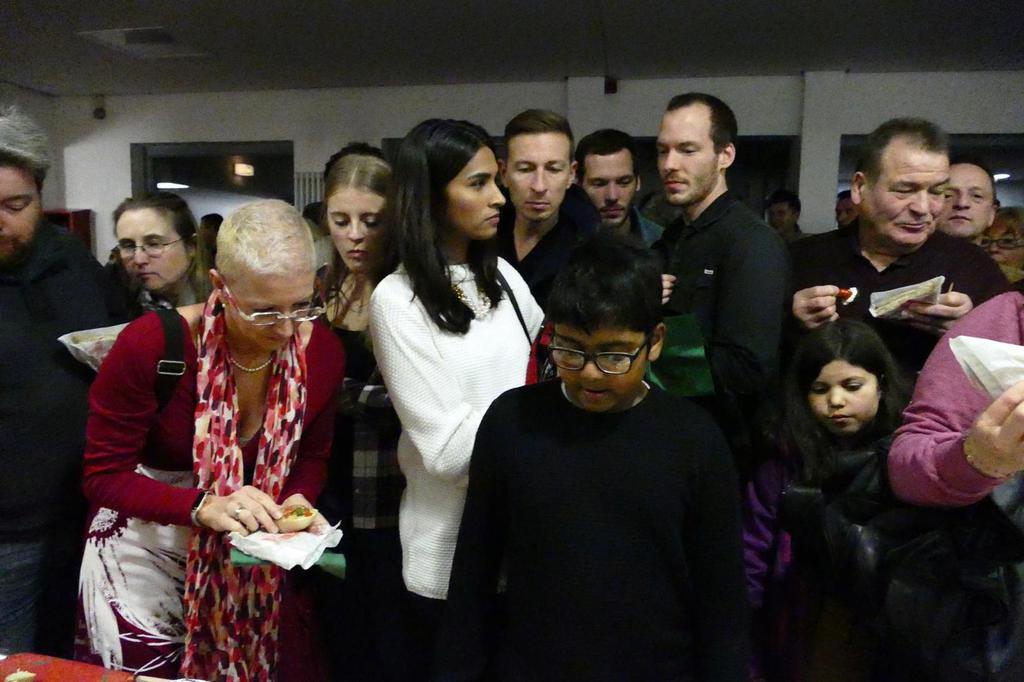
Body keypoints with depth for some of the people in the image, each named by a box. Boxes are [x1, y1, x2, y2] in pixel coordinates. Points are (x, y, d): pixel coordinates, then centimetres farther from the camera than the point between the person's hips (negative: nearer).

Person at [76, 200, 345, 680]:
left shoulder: (322, 351, -14)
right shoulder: (150, 345, -24)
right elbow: (103, 476, -16)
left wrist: (298, 501, -20)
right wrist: (203, 507, -31)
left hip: (256, 561, 3)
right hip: (146, 555, -3)